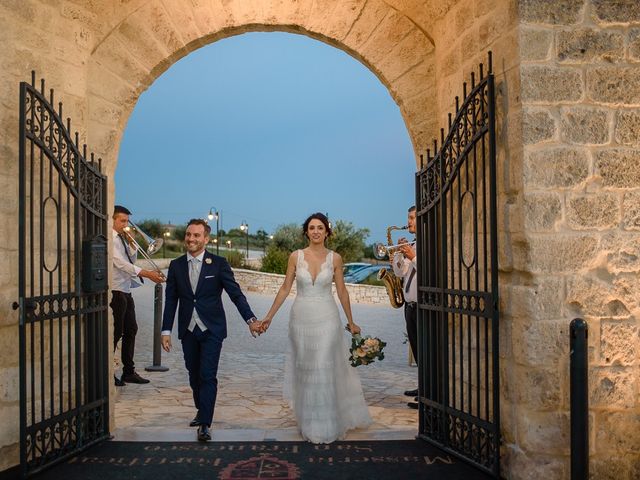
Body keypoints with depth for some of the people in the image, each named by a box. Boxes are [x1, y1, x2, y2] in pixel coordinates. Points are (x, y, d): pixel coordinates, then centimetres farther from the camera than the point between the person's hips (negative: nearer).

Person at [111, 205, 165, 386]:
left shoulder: (122, 238, 14)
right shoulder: (110, 239, -13)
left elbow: (131, 260, 15)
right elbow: (121, 263, -23)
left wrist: (131, 243, 0)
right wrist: (147, 274, -28)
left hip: (126, 291, 9)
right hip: (116, 291, -9)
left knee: (131, 330, 12)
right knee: (116, 332, -2)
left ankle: (129, 372, 21)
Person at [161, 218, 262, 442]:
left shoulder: (218, 263, -6)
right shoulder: (176, 265, 4)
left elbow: (235, 293, -8)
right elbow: (171, 300, 5)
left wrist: (250, 319, -17)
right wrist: (166, 330, 1)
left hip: (211, 330, -3)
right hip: (188, 330, 4)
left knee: (208, 376, -6)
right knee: (194, 375, 13)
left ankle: (205, 423, 1)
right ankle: (201, 412, 33)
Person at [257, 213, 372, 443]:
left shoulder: (335, 258, -1)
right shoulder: (296, 257, -1)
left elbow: (342, 291, 6)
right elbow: (285, 288, 4)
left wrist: (351, 322, 11)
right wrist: (269, 316, 3)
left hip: (326, 319, -1)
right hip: (301, 318, 1)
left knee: (325, 371, 1)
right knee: (305, 371, 9)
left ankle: (327, 425, 18)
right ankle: (308, 424, 26)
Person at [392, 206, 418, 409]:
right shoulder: (413, 244, 16)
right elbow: (400, 272, 13)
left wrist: (412, 257, -19)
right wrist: (399, 252, 0)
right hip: (410, 304, 9)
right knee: (417, 348, 15)